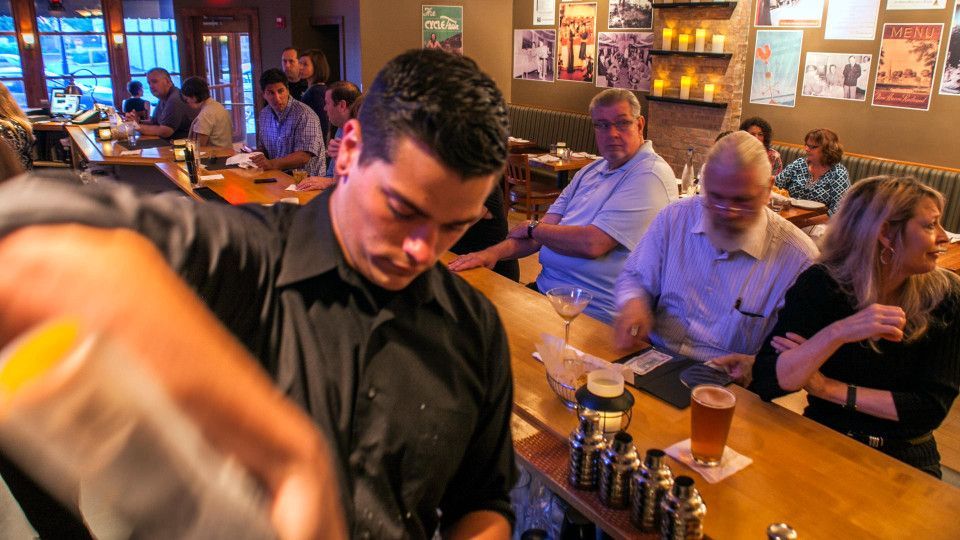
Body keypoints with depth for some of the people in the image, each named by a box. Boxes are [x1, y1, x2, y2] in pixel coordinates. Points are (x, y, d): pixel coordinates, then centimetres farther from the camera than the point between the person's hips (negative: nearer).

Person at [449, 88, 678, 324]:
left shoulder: (650, 176, -13)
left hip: (591, 313, -8)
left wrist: (532, 227, -6)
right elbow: (549, 227, 9)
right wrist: (496, 252, -8)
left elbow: (592, 244, -22)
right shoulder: (592, 171, 15)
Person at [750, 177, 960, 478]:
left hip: (906, 460, 2)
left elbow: (933, 407, -9)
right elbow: (766, 383, -21)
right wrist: (836, 334, -35)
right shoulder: (821, 285, -12)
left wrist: (827, 387, -17)